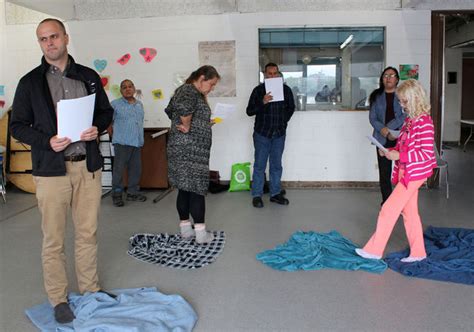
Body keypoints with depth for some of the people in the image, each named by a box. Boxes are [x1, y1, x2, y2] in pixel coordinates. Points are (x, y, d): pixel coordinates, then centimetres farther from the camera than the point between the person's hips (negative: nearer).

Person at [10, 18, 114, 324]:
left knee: (88, 232, 13)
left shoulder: (89, 77, 8)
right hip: (52, 169, -2)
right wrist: (47, 141, -15)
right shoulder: (30, 82, 2)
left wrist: (97, 128, -7)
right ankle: (59, 299, 19)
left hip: (88, 166, 2)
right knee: (54, 238, 4)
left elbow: (107, 111, 15)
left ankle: (91, 287, 29)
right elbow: (18, 125, 3)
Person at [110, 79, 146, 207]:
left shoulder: (139, 104, 14)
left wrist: (141, 138, 15)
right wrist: (114, 135, -2)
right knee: (119, 169, -3)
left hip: (137, 142, 6)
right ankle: (116, 195, 6)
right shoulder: (115, 104, -3)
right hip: (122, 143, -5)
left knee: (135, 168, 10)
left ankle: (133, 192, 22)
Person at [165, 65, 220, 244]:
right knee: (197, 188, -5)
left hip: (181, 148, 10)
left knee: (185, 188, 12)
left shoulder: (186, 90, 19)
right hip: (190, 149, -10)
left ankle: (185, 228, 20)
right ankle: (201, 233, -1)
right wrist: (187, 127, -18)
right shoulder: (190, 91, -13)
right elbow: (184, 108, -34)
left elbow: (170, 110, 27)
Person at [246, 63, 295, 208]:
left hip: (279, 133, 3)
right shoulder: (258, 90, -4)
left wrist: (284, 121, 8)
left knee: (276, 165, 10)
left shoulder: (286, 89, 3)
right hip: (262, 133, -2)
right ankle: (256, 195, 8)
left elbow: (291, 107, 17)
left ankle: (275, 193, 19)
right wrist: (262, 102, -21)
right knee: (259, 165, 1)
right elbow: (249, 111, -7)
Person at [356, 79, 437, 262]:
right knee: (409, 212, 14)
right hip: (405, 172, 9)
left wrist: (399, 156, -23)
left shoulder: (425, 122, -17)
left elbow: (427, 153, -21)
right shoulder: (409, 120, 10)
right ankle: (418, 252, 25)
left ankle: (374, 249, 5)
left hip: (414, 173, -9)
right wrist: (391, 151, 0)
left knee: (389, 209, -5)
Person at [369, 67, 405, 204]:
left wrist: (389, 128, -14)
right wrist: (382, 129, -14)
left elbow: (406, 115, -6)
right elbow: (372, 117, 4)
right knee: (384, 173, 4)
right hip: (383, 139, 2)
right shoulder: (377, 96, 10)